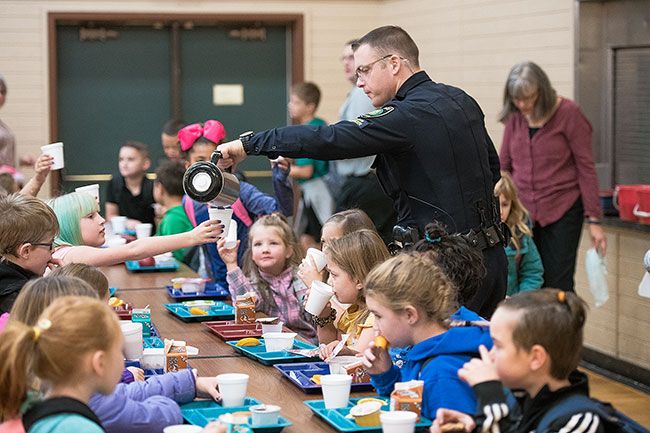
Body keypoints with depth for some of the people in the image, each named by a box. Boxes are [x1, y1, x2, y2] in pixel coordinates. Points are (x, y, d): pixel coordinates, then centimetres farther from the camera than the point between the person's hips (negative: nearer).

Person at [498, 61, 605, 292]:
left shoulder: (568, 113, -8)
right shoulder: (515, 116, 5)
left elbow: (586, 168, -6)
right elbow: (503, 165, 13)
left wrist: (594, 220, -7)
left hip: (562, 212, -4)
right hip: (523, 211, 4)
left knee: (557, 286, -6)